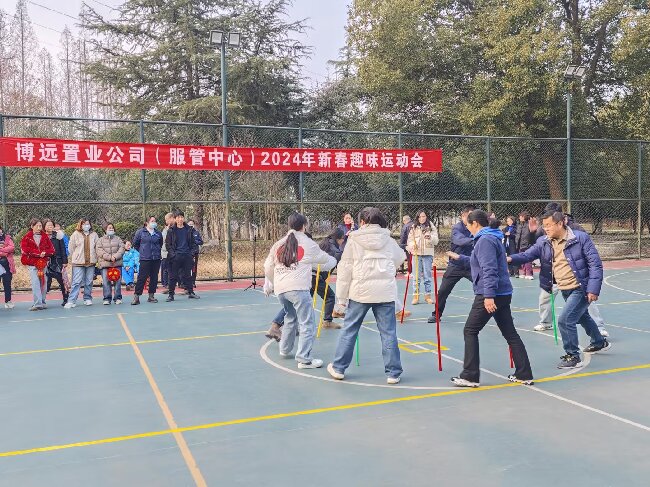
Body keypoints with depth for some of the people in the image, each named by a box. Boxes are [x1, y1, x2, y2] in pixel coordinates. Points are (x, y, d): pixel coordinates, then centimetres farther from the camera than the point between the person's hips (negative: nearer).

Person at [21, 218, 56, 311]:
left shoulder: (45, 237, 12)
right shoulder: (27, 237, 4)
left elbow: (51, 249, 8)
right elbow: (25, 249, -8)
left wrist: (44, 253, -12)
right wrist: (38, 253, -13)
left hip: (43, 263, 3)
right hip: (32, 264, -3)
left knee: (43, 283, 6)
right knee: (35, 283, -11)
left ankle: (42, 302, 15)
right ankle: (37, 303, -14)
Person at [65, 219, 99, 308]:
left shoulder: (94, 235, 9)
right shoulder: (75, 234, 3)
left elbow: (97, 247, 11)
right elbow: (71, 248, 5)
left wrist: (94, 257, 5)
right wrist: (75, 257, 4)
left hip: (91, 262, 3)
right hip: (78, 263, -2)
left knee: (89, 282, 7)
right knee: (76, 282, -7)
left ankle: (87, 299, 19)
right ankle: (71, 301, -7)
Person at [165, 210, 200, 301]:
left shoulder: (188, 229, 8)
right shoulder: (171, 230, 0)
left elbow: (192, 242, 12)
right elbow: (168, 244, 1)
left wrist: (193, 251, -1)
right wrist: (172, 253, -10)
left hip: (187, 256, 2)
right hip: (175, 256, -2)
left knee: (187, 275, 9)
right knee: (173, 276, 0)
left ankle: (190, 292, 16)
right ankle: (171, 294, 6)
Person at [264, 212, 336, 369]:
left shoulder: (278, 244, 16)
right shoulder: (308, 244, 4)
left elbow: (268, 267, 19)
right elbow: (326, 260, 18)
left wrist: (269, 285, 35)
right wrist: (333, 261, 41)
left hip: (280, 289, 6)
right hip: (298, 288, -6)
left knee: (291, 318, 28)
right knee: (307, 323, -2)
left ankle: (285, 349, 40)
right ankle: (304, 359, -6)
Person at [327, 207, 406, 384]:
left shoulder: (354, 240, 1)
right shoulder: (389, 240, 9)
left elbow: (345, 269, 0)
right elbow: (400, 258, 24)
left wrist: (341, 296, 5)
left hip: (361, 291, -1)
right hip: (386, 291, 2)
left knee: (349, 329, 11)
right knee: (389, 332, 6)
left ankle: (339, 368, 21)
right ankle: (393, 373, 10)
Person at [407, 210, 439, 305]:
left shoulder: (431, 227, 5)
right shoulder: (413, 227, 7)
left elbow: (436, 241, 1)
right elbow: (410, 239, 9)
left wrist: (430, 237, -19)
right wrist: (412, 245, -13)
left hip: (428, 254, 0)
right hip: (416, 254, 1)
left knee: (427, 276, 3)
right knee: (416, 276, 1)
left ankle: (428, 295, 12)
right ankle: (416, 295, 7)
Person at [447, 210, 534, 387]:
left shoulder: (485, 240, -14)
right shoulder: (492, 238, 17)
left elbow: (489, 270, -23)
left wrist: (489, 296, -28)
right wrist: (460, 257, 42)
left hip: (490, 295, -10)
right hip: (503, 294, 10)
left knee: (470, 331, 1)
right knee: (510, 333, 12)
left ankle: (470, 376, 4)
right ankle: (524, 375, 16)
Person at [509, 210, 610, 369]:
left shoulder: (580, 238, -17)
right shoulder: (543, 242, -3)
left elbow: (595, 264, -16)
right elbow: (527, 255, -7)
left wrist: (593, 289, -21)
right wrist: (511, 258, -28)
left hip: (581, 289, -7)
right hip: (565, 290, 7)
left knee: (565, 320, -14)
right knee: (582, 317, 26)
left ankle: (573, 356, 5)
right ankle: (600, 343, 52)